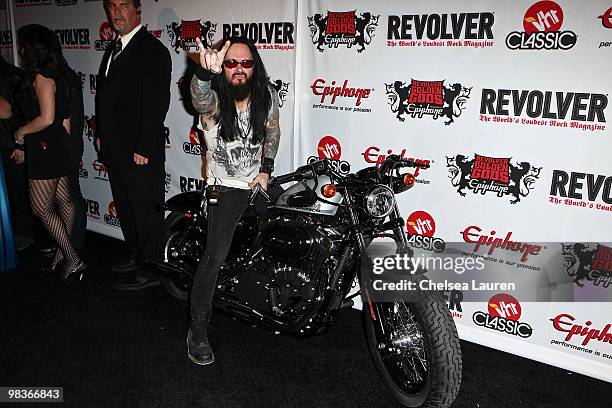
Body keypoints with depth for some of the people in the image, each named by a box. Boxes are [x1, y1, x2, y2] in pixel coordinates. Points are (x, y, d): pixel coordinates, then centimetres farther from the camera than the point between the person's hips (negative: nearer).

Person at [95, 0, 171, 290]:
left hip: (141, 154, -9)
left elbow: (157, 103, -19)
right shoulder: (113, 49, 16)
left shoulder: (153, 50, -13)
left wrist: (144, 149, -21)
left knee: (146, 212, 2)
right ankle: (136, 256, 36)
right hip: (115, 151, 9)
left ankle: (150, 270, 14)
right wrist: (101, 135, 16)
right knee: (125, 209, 19)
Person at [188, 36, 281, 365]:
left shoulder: (266, 96, -4)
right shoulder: (214, 101, -18)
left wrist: (266, 169, 3)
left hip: (260, 181, 5)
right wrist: (206, 72, -66)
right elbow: (200, 98, -44)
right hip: (227, 188, -5)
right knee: (216, 256, -15)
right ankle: (198, 331, -1)